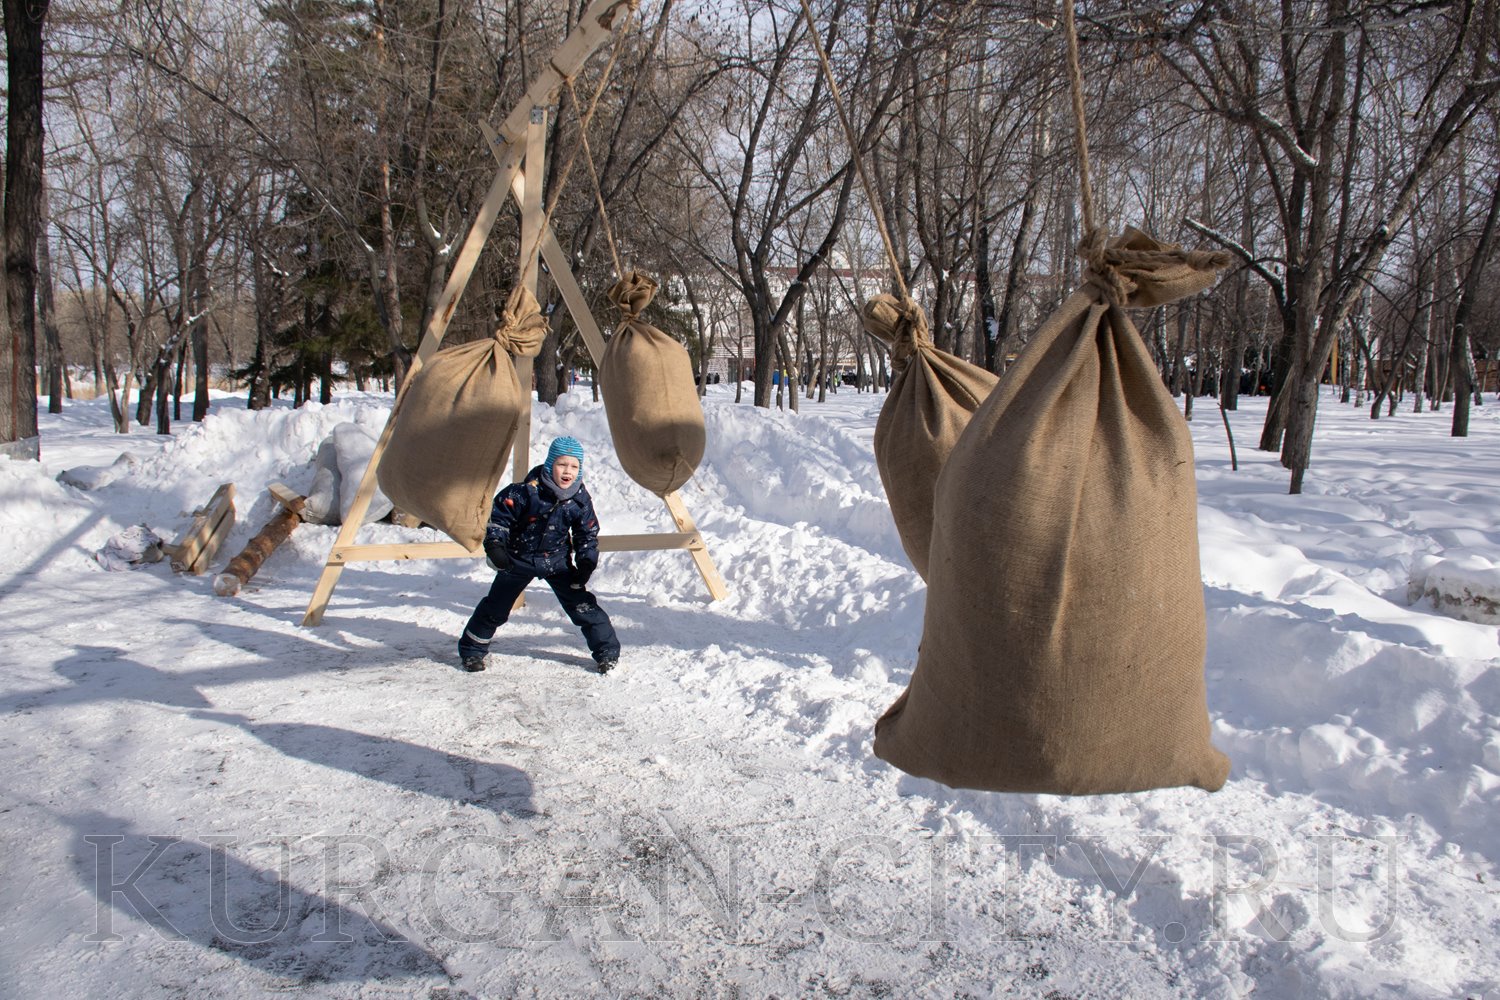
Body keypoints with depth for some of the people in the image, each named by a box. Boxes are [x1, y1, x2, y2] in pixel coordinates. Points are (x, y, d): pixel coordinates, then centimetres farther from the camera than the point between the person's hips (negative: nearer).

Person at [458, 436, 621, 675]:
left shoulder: (580, 499, -11)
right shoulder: (527, 490, -23)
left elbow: (588, 533, 3)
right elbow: (499, 514, -13)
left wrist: (586, 561, -6)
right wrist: (494, 543, -24)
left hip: (557, 560, 2)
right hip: (518, 559, -2)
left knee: (582, 605, -4)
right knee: (496, 607, 8)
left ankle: (607, 650, 7)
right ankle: (472, 650, 26)